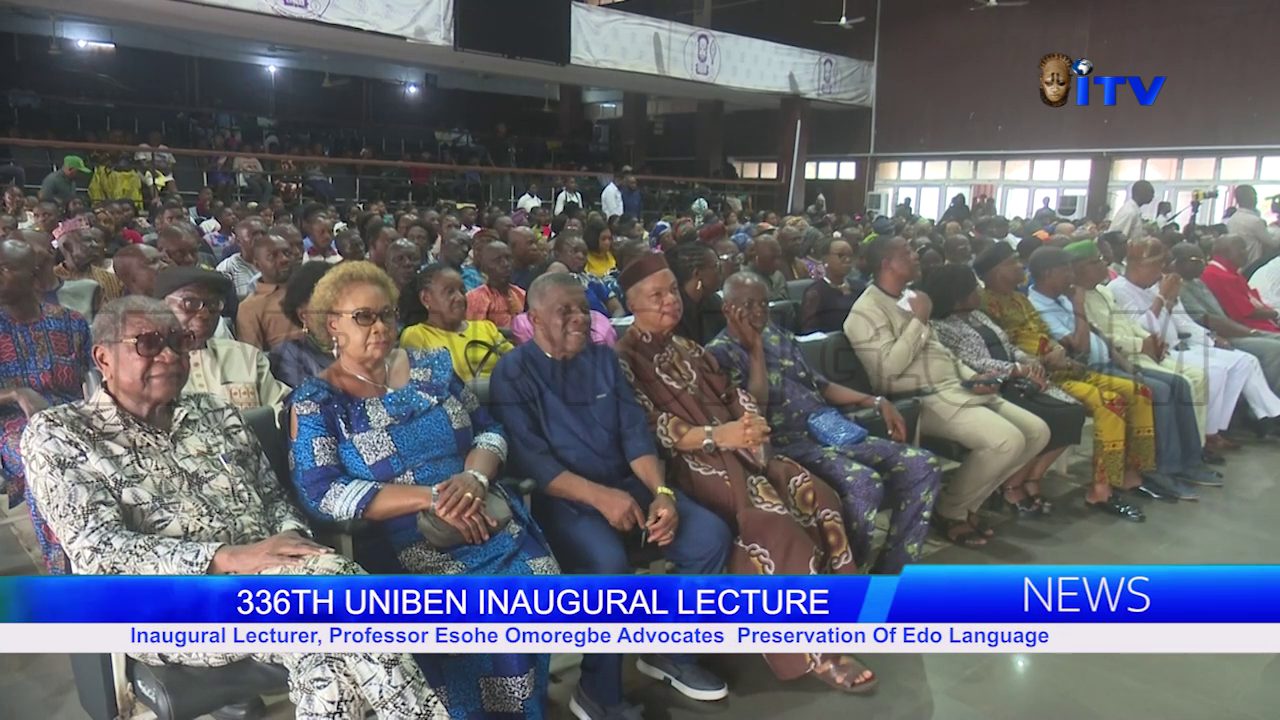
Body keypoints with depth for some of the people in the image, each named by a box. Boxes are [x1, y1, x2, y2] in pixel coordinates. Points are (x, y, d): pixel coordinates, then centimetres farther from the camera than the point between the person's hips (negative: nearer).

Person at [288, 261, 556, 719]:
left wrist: (473, 478, -13)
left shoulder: (431, 366, 12)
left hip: (496, 528, 4)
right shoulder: (316, 402, 0)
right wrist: (430, 498, -17)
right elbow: (321, 495, -11)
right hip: (407, 554, -3)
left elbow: (489, 431, 11)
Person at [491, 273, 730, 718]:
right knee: (608, 564, -34)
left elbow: (635, 432, 5)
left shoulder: (603, 358, 11)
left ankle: (668, 650, 10)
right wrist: (600, 497, -26)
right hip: (562, 497, -6)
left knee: (710, 535, -12)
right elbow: (529, 460, -15)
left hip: (626, 484, 6)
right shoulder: (512, 373, -6)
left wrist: (661, 492, -12)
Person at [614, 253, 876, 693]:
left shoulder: (688, 348, 23)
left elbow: (730, 394, 16)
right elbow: (650, 428, -13)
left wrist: (751, 424, -8)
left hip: (735, 447, 8)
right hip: (687, 461, -7)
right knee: (770, 516, -30)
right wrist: (716, 434, -27)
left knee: (813, 494, -17)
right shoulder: (624, 359, -1)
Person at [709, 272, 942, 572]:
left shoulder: (778, 335, 19)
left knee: (923, 465, -6)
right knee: (864, 483, -34)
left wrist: (877, 402, 14)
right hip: (787, 443, -8)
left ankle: (887, 574, -2)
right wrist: (755, 348, -13)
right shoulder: (720, 352, -4)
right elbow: (755, 410, -15)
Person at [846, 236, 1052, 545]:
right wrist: (919, 320, -12)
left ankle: (968, 502, 10)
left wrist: (970, 376, 6)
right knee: (1006, 441, -26)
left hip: (958, 388, 10)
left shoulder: (909, 298, 19)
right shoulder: (867, 310, -10)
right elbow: (887, 369, -20)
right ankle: (949, 511, -4)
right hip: (925, 400, -10)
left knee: (1037, 431, 2)